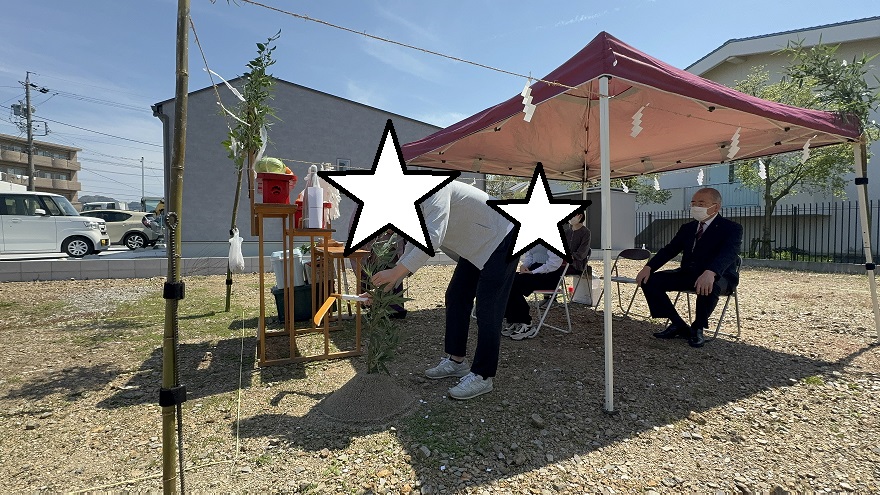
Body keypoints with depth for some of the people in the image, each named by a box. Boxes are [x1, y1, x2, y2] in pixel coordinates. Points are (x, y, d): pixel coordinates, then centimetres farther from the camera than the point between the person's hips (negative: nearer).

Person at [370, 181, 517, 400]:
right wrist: (387, 285, 3)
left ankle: (482, 377, 1)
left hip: (500, 241, -10)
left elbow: (432, 241, -39)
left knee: (487, 311, -9)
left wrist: (394, 272, -36)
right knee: (455, 298, 10)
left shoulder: (432, 191, -27)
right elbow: (413, 251, 8)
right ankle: (456, 360, 22)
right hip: (476, 247, 10)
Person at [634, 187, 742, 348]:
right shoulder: (687, 228, 13)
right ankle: (678, 325, -2)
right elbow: (669, 249, 7)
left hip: (717, 276, -6)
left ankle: (697, 328, -11)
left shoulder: (732, 228, -7)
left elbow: (728, 253, -27)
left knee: (708, 287, -41)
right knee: (649, 280, -12)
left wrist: (710, 273, -50)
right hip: (687, 273, 6)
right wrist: (649, 267, -13)